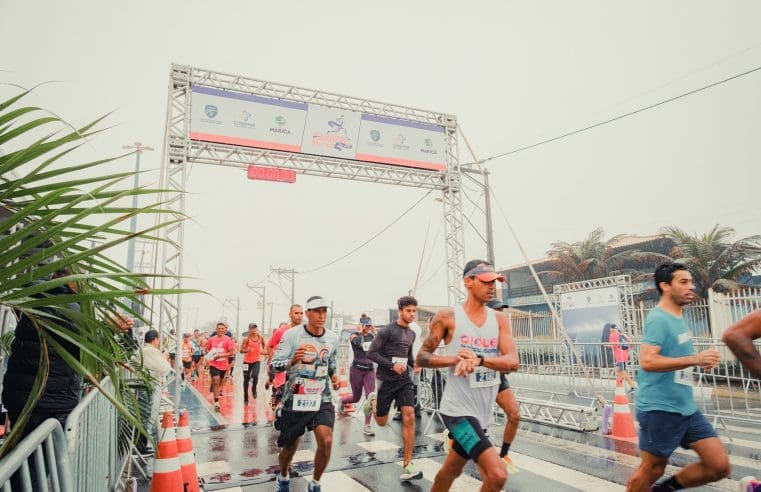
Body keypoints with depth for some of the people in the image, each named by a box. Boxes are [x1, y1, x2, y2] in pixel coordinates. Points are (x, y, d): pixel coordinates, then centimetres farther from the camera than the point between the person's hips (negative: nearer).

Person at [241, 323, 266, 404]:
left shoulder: (260, 337, -1)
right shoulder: (246, 339, -10)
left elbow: (263, 344, 22)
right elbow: (241, 350, -12)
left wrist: (263, 350, 12)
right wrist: (247, 350, -30)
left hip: (256, 361, 1)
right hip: (247, 361, -1)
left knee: (255, 376, -21)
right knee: (246, 380, 7)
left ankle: (254, 389, 11)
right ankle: (245, 398, 22)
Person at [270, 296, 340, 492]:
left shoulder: (333, 338, 2)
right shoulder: (292, 335, -12)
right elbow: (273, 365, -14)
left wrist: (334, 376, 2)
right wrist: (293, 360, -33)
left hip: (322, 399, 2)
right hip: (294, 400, -2)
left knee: (326, 441, -17)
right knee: (289, 447, 12)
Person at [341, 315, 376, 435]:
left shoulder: (371, 336, 7)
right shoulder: (354, 335, -7)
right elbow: (358, 343, -30)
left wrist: (375, 332, -4)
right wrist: (360, 332, -16)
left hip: (370, 370, 3)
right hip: (357, 369, -3)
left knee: (370, 397, -9)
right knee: (356, 398, 11)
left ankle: (367, 426, -2)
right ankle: (342, 402, 46)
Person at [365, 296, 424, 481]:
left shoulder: (411, 334, 9)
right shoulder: (387, 331, -12)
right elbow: (371, 353, -15)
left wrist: (414, 363, 3)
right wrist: (392, 365, -22)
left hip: (404, 380, 4)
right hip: (386, 381, -4)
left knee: (409, 417, -12)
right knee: (382, 421, 10)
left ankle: (407, 466, -5)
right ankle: (372, 401, 44)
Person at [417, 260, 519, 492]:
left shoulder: (499, 319, 3)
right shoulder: (447, 317, -10)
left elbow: (513, 362, -9)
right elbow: (422, 357, -5)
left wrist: (479, 359, -27)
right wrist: (453, 359, -23)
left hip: (482, 411, 6)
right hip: (458, 409, -6)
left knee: (451, 470, 22)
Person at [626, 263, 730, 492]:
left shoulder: (678, 318, 11)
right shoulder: (658, 319, -17)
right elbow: (647, 361, -28)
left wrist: (700, 360, 9)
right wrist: (694, 359, -28)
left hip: (686, 407, 9)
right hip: (660, 409, -9)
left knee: (720, 466, 7)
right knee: (651, 470, 5)